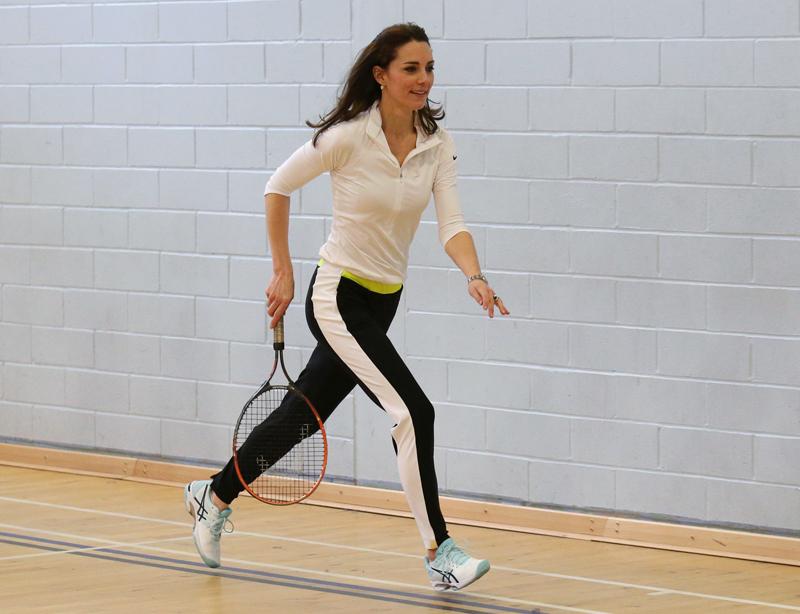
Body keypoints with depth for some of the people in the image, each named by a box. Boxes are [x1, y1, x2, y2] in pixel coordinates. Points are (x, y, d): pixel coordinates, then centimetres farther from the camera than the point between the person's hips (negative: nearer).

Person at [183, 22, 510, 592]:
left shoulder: (438, 143, -2)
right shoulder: (347, 137, -16)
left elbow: (452, 224, -11)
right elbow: (278, 187, -3)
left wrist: (475, 278, -30)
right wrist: (283, 274, -2)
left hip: (383, 301, 6)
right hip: (339, 297, -6)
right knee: (413, 412, -19)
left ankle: (215, 495, 39)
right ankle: (438, 551, -15)